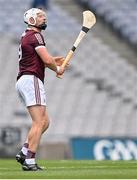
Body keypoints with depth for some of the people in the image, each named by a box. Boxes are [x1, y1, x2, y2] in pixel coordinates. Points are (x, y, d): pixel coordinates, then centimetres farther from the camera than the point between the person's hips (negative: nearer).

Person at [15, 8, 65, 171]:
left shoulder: (26, 36, 23)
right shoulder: (35, 35, -8)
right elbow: (47, 60, -17)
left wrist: (53, 61, 15)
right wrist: (57, 69, 3)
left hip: (22, 81, 10)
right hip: (31, 80, -10)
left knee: (45, 122, 12)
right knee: (39, 122, -13)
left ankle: (24, 153, 7)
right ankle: (29, 162, -19)